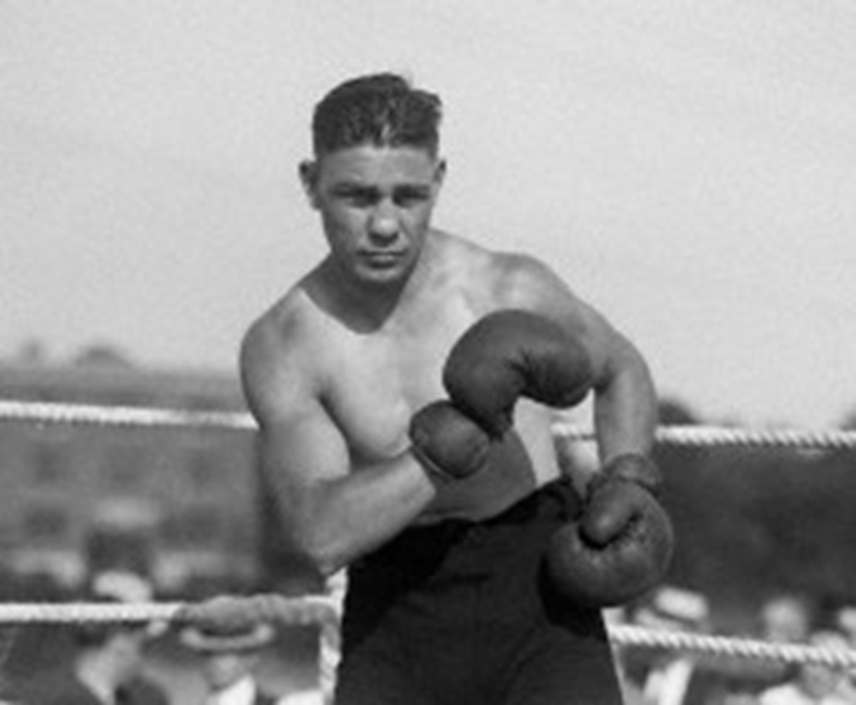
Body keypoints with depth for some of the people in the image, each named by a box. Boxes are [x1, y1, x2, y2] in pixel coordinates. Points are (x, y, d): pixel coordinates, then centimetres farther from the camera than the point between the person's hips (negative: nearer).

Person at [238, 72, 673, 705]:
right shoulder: (281, 347, -7)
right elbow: (322, 536, -21)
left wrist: (630, 478, -1)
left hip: (540, 610, -1)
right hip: (399, 626, 1)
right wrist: (454, 443, -30)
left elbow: (621, 368, 17)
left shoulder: (513, 289, -6)